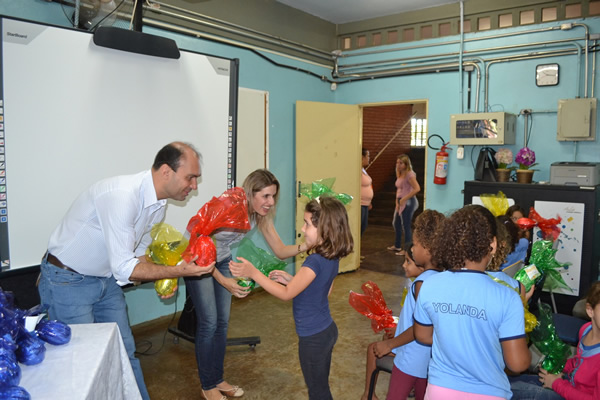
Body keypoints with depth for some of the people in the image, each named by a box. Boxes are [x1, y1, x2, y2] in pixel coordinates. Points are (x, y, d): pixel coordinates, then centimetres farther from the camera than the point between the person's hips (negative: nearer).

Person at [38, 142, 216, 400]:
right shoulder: (121, 196, -32)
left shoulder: (158, 203, -3)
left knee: (125, 352, 12)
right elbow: (123, 268, -31)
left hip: (106, 279, 8)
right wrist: (180, 271, -30)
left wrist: (161, 279, -6)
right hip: (66, 281, -8)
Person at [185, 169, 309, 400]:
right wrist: (223, 281, -33)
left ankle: (218, 380, 25)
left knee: (222, 322, 8)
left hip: (222, 261, 6)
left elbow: (280, 251, -12)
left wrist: (306, 246, -31)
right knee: (208, 323, -4)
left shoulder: (261, 216, -13)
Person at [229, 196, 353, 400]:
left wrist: (253, 272, -22)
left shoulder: (315, 262, -29)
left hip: (313, 337, -8)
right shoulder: (332, 258, -2)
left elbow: (286, 294, -23)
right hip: (327, 330, 9)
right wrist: (291, 279, 4)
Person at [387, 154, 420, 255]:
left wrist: (404, 199, -21)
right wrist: (397, 201, 6)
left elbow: (417, 188, -23)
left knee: (406, 226, -5)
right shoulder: (399, 174, 12)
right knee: (396, 223, 19)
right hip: (401, 202, 10)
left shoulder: (409, 174, -15)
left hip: (408, 202, -10)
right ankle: (397, 246, 35)